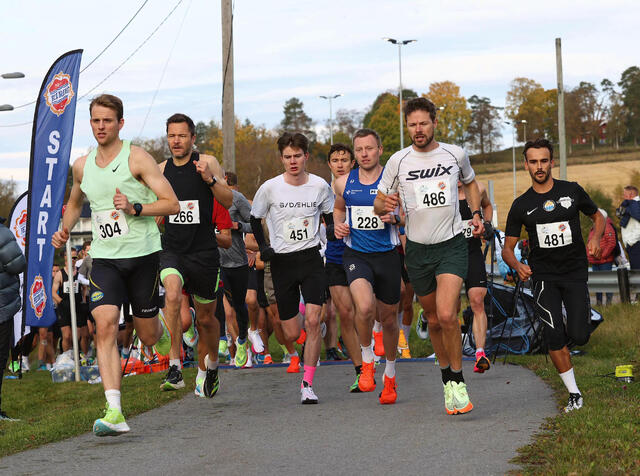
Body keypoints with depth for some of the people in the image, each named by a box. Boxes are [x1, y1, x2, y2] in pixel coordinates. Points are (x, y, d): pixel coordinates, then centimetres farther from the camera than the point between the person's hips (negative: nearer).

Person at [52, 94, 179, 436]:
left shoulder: (137, 158, -6)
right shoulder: (82, 166, 10)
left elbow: (172, 204, -9)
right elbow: (75, 202, 31)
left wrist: (134, 208, -22)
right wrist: (64, 230, 13)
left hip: (142, 254, -3)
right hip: (104, 258, 3)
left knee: (147, 335, 7)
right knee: (105, 326, -17)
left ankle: (164, 332, 48)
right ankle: (114, 412, -22)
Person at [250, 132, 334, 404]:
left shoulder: (320, 186, -2)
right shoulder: (270, 188, -4)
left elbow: (329, 214, 15)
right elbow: (254, 219, 10)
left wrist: (332, 228, -6)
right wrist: (263, 247, -3)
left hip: (311, 258, 0)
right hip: (282, 261, 0)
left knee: (313, 320, -18)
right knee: (291, 334, 0)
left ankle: (307, 384, -11)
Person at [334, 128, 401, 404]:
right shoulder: (344, 183, 6)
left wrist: (395, 218, -18)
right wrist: (338, 225, 6)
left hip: (387, 255, 0)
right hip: (356, 255, 0)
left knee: (388, 318, 11)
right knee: (365, 306, -26)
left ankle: (390, 375, 34)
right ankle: (367, 360, -1)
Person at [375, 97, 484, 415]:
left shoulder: (455, 154, 1)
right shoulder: (398, 161, -2)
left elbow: (470, 183, 23)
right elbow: (379, 203, 5)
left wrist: (476, 213, 9)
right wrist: (385, 205, -18)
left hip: (452, 245, -2)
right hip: (417, 248, 2)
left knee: (447, 315, -19)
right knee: (433, 320, 10)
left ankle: (458, 381, -4)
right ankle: (447, 378, 29)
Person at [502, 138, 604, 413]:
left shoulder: (572, 191, 2)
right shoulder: (521, 205, 2)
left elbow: (598, 217, 17)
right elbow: (508, 248, 6)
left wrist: (595, 238, -5)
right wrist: (517, 265, -16)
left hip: (575, 272, 0)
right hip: (543, 275, 0)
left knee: (578, 337, -10)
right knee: (554, 338, -13)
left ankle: (571, 325, 28)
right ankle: (574, 395, -1)